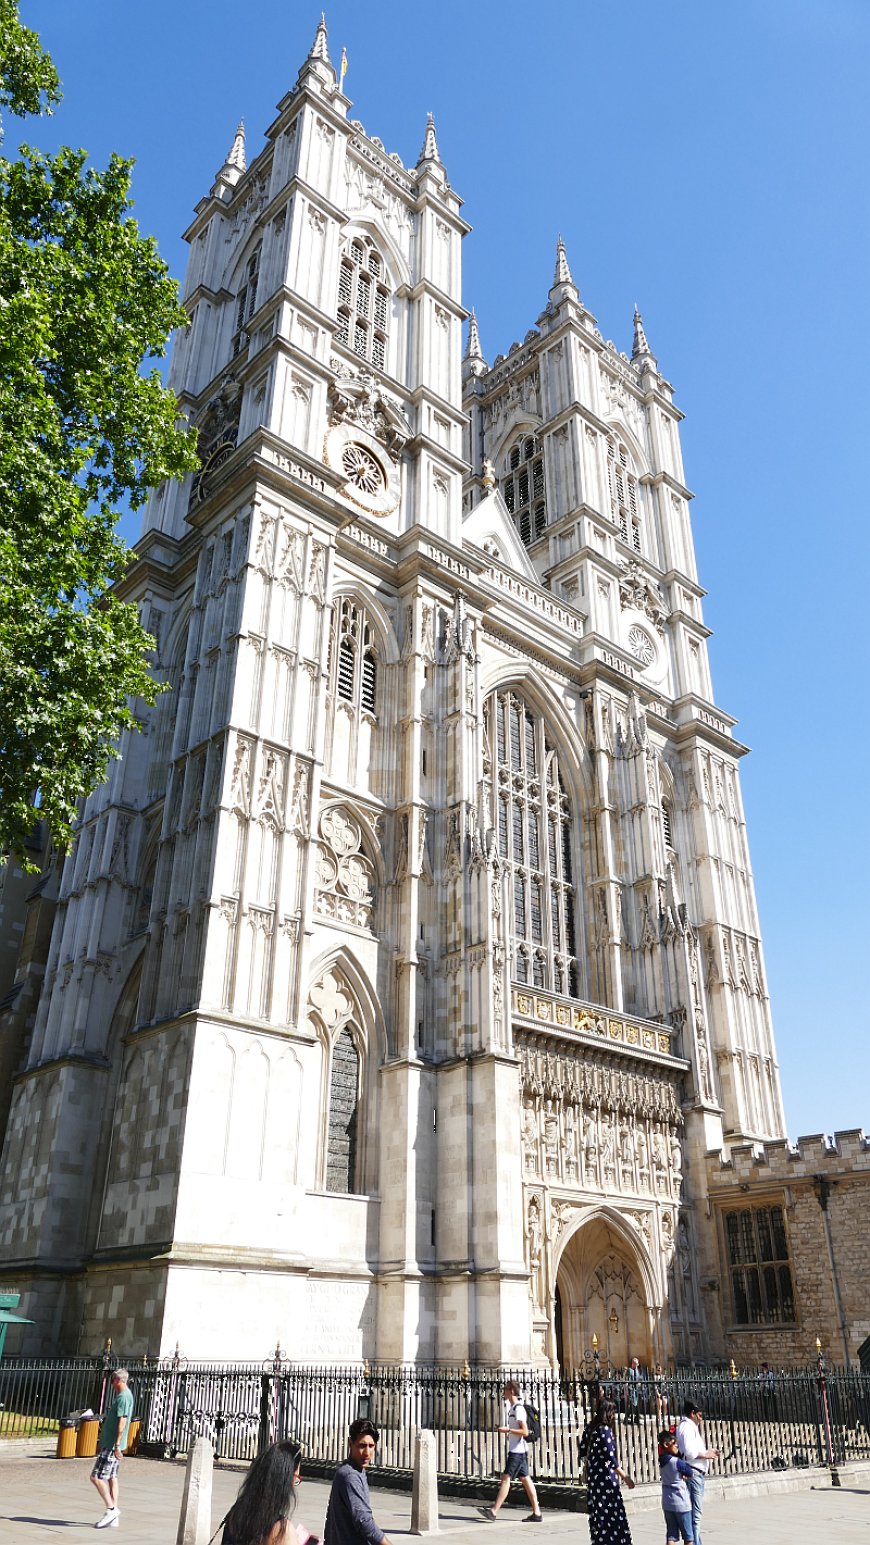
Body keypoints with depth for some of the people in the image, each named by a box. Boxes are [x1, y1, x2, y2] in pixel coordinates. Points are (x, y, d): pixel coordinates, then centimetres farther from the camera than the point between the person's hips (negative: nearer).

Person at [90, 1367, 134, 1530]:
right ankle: (114, 1518, 13)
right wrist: (102, 1444, 24)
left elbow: (122, 1421, -22)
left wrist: (117, 1445, -24)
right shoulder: (121, 1395, 16)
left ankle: (111, 1509, -3)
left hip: (112, 1446, -10)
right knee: (111, 1478, 10)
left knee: (96, 1477, -8)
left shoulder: (124, 1396, -16)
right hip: (110, 1444, 10)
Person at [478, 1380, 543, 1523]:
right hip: (518, 1450, 10)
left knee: (506, 1478, -10)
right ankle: (536, 1513, 11)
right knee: (525, 1479, 9)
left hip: (517, 1451, -10)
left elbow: (525, 1432, -22)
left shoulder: (518, 1409, -16)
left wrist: (508, 1430, -24)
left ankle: (493, 1512, -11)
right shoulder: (513, 1408, 14)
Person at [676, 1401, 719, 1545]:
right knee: (695, 1513, -8)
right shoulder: (687, 1426, -12)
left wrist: (707, 1452, 11)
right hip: (693, 1473, -10)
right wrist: (705, 1454, -10)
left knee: (695, 1513, 14)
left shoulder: (690, 1426, 21)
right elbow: (689, 1451, -23)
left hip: (695, 1474, 10)